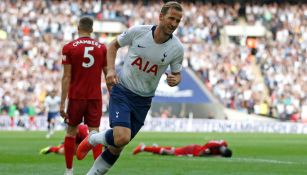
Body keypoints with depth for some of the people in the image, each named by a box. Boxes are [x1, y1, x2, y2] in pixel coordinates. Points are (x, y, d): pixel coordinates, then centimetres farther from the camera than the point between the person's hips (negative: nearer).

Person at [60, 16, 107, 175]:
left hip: (76, 97, -1)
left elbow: (67, 77, -8)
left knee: (71, 133, 13)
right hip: (95, 98, 1)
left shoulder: (69, 48, -5)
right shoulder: (102, 48, 2)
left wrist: (62, 103, -7)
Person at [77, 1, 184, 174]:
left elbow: (177, 74, 8)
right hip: (122, 91, -3)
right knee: (121, 138, -24)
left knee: (117, 147, 4)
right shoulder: (138, 31, -12)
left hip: (143, 100, 3)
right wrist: (111, 69, -9)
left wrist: (175, 80, -16)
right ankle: (93, 139, 8)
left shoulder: (177, 48, -8)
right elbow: (114, 45, 5)